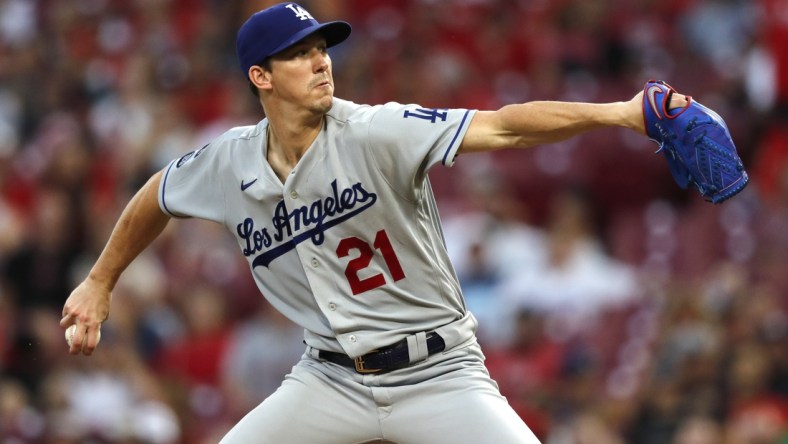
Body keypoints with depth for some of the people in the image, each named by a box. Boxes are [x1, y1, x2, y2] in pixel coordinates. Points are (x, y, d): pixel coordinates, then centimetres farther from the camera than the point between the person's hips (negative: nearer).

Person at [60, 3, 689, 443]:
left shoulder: (373, 134, -18)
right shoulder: (230, 165, -4)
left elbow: (502, 127, -30)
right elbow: (159, 197, 19)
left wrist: (620, 113, -42)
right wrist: (101, 283, 27)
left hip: (437, 372, -4)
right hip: (333, 378, 4)